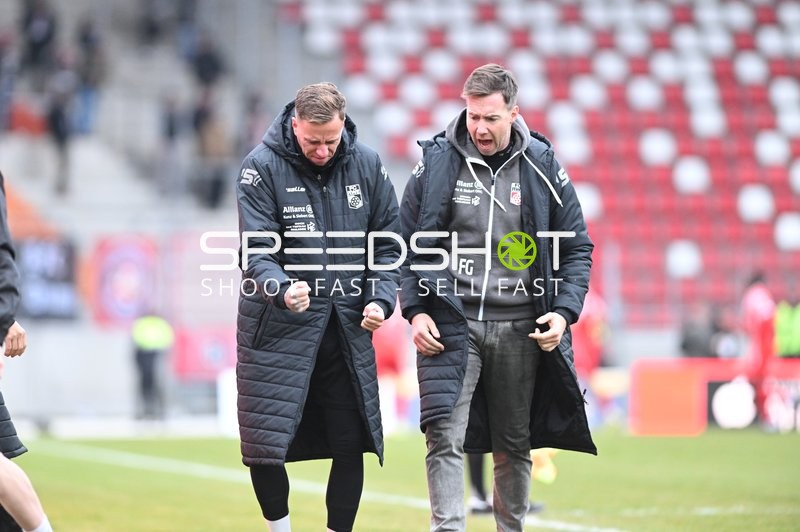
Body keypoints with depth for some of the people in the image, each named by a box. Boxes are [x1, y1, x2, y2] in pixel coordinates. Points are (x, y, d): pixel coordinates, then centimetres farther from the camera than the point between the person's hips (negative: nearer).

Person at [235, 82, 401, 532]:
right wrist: (282, 290, -32)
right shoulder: (262, 166, -8)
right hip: (277, 327, -3)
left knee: (351, 444, 4)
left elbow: (389, 242, 9)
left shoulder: (367, 165, 2)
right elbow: (256, 250, -13)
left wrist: (381, 300, -5)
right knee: (265, 445, -5)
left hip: (348, 327, 3)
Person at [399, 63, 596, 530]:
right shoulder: (438, 160, -1)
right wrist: (415, 310, -5)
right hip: (451, 323, -1)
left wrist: (564, 312, -4)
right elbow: (408, 242, 6)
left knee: (515, 446, 10)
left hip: (519, 330, 1)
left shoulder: (542, 165, 2)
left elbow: (577, 247, 8)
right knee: (445, 438, -12)